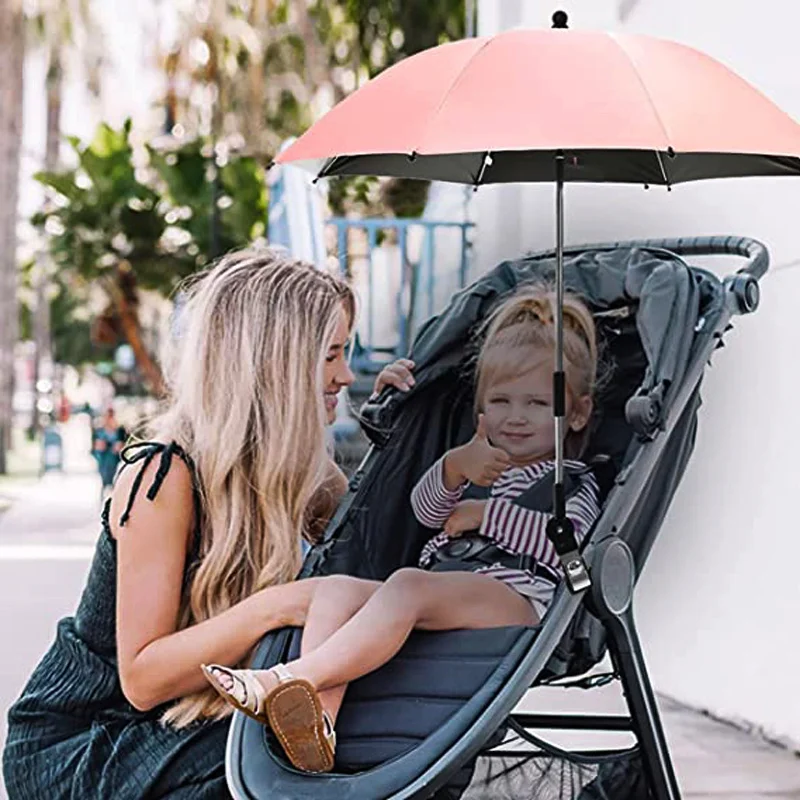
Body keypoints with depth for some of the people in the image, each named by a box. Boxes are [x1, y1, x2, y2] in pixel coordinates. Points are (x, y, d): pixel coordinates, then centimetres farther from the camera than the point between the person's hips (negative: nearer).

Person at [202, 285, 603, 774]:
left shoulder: (573, 482, 14)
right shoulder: (480, 465, 34)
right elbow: (426, 508, 16)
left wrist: (487, 512, -3)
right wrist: (455, 468, -5)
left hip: (518, 601, -7)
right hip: (441, 605, 7)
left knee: (409, 586, -34)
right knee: (336, 587, -15)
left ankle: (285, 680, -44)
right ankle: (319, 720, -38)